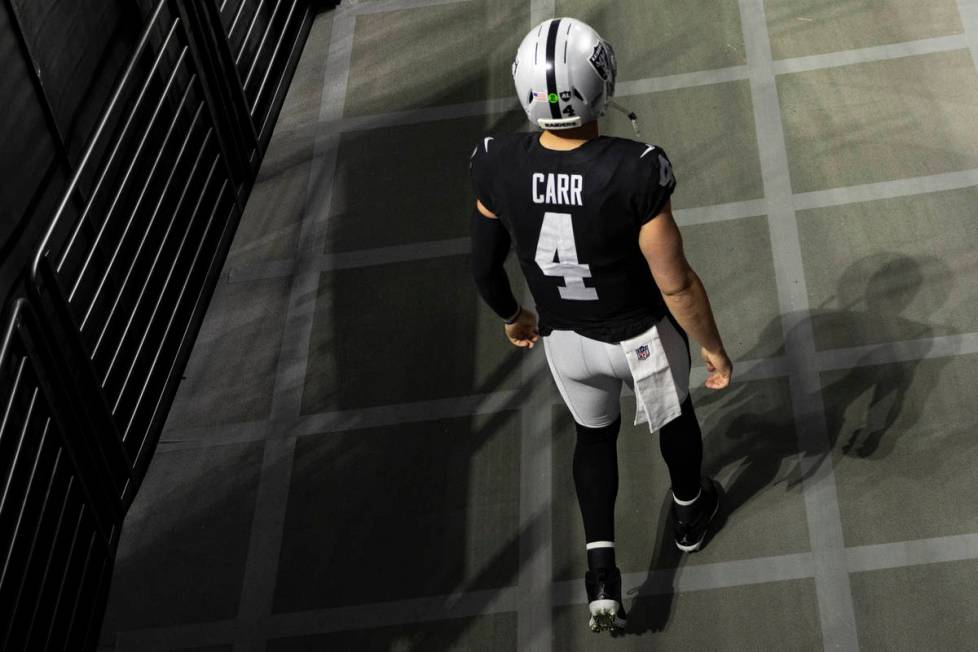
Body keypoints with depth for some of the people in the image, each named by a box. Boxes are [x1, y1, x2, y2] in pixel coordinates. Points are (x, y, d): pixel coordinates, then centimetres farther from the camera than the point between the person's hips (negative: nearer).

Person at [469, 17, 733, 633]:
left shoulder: (499, 166, -23)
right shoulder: (636, 171, -34)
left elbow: (484, 268, -7)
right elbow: (675, 283, -24)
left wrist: (512, 316, 15)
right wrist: (713, 347, -6)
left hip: (565, 339, 2)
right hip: (643, 335, -2)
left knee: (594, 433, 30)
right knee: (673, 418, 30)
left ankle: (603, 575, 23)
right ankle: (691, 511, 58)